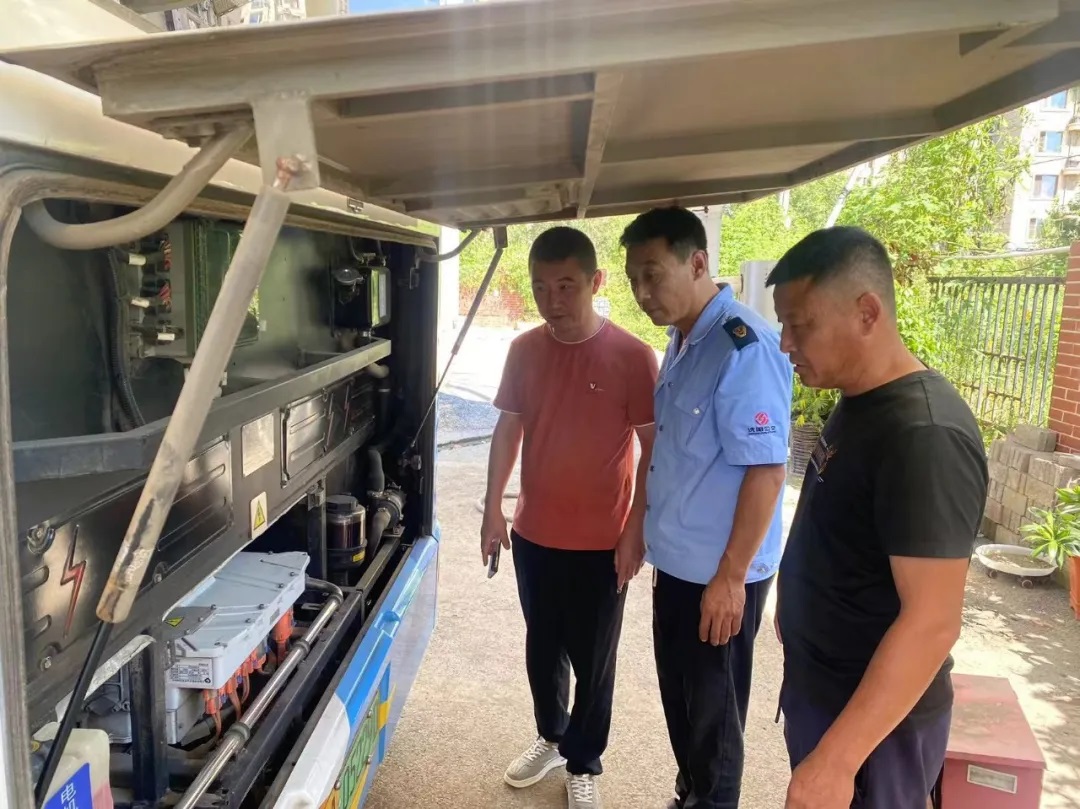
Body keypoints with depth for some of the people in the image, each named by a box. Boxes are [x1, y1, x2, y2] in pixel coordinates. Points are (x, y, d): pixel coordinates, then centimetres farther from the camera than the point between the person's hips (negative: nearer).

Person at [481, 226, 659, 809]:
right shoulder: (524, 350, -2)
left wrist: (635, 532, -11)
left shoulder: (632, 357, -15)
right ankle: (550, 738, 45)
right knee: (542, 648, 21)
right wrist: (493, 509, 3)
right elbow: (508, 429, 6)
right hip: (534, 535, 4)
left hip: (602, 543, -4)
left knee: (593, 662, 13)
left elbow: (654, 450, -10)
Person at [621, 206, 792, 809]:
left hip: (719, 575, -9)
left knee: (712, 712, 11)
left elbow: (766, 470, -23)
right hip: (677, 564, 9)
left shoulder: (744, 348, -22)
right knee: (679, 698, 23)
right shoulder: (681, 343, 7)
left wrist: (730, 576, -20)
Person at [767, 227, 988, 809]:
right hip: (818, 688, 8)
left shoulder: (925, 436, -27)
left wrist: (836, 759, -28)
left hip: (872, 722, -8)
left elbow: (932, 622, -29)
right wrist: (795, 611, 19)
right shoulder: (858, 404, 2)